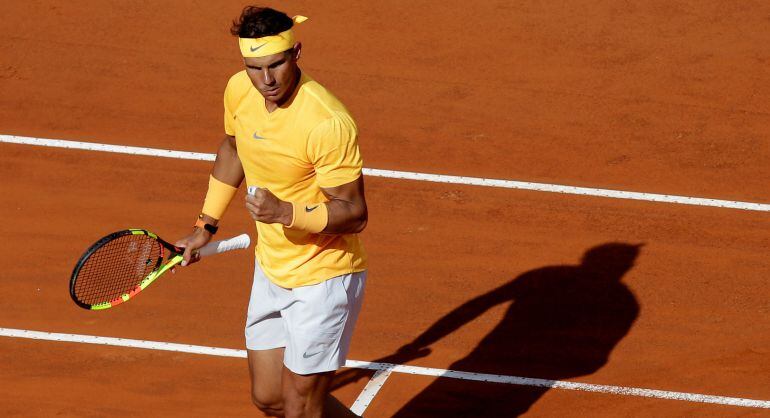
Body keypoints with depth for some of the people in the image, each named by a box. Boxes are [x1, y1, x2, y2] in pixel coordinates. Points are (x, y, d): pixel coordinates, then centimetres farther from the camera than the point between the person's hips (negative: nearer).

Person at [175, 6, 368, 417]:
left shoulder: (327, 122, -29)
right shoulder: (239, 91, -7)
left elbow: (353, 213, -23)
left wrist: (287, 212, -39)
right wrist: (206, 225, 17)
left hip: (322, 278, -8)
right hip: (271, 271, 8)